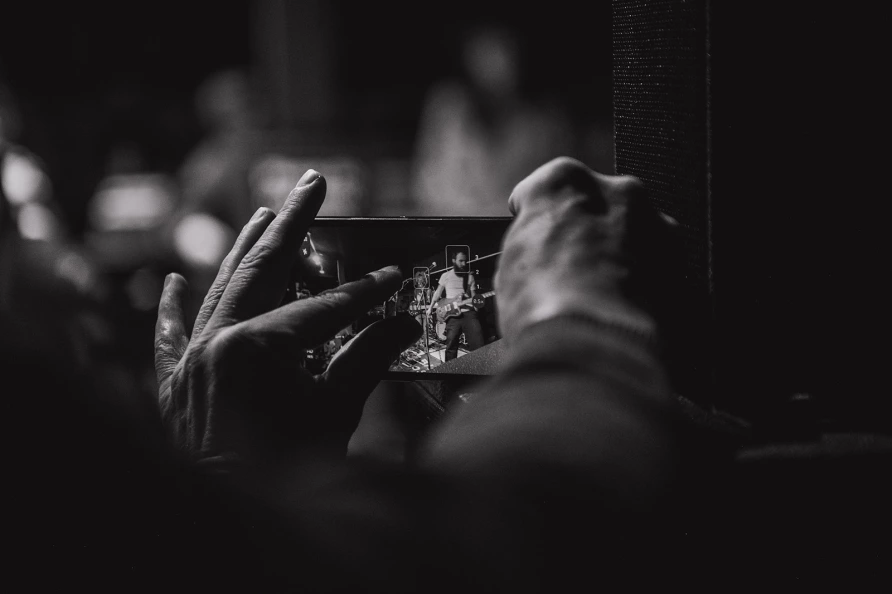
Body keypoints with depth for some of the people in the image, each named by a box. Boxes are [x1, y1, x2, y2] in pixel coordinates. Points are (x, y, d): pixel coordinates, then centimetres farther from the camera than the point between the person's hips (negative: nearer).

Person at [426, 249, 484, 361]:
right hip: (452, 314, -1)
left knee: (478, 344, -10)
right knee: (451, 345, -2)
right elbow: (438, 293, 17)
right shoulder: (446, 276, 9)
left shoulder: (470, 277, 12)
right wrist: (431, 307, 13)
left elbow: (473, 296, 11)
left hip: (468, 312, 1)